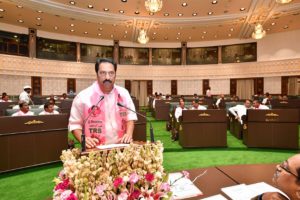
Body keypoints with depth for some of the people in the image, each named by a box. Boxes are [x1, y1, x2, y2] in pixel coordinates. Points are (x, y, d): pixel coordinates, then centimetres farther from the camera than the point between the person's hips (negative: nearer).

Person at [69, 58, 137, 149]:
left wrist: (129, 134, -2)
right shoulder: (83, 97, -6)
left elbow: (130, 115, 12)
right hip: (95, 149, -2)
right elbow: (74, 124, 3)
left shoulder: (123, 93, 3)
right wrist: (83, 139, -14)